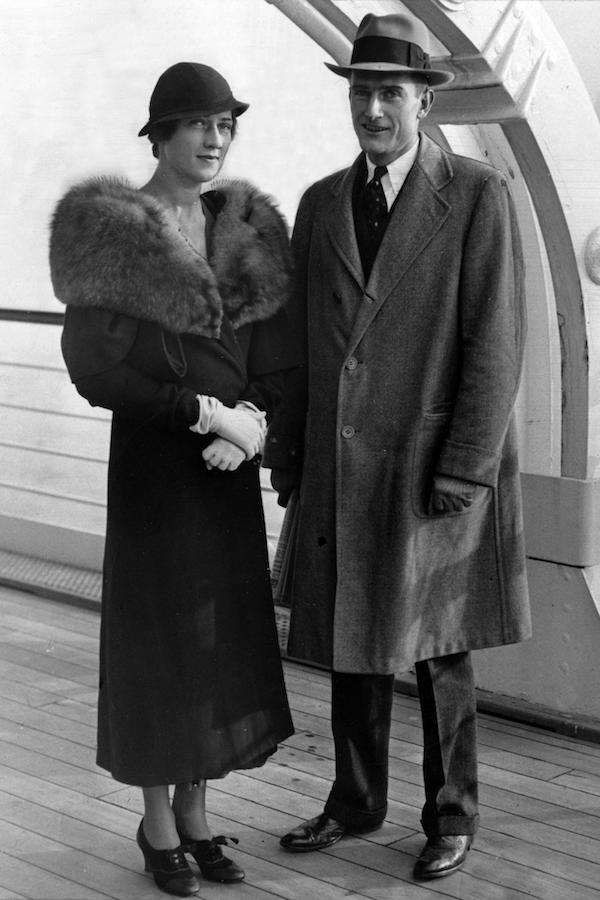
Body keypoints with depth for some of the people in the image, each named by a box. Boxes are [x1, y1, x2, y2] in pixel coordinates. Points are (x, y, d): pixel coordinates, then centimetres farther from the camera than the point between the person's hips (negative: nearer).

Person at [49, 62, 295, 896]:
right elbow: (95, 370, -17)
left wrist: (252, 418, -15)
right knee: (158, 634, 3)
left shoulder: (246, 227, 5)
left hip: (226, 464, 5)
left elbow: (272, 354, 5)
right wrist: (210, 412, -21)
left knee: (222, 635, 10)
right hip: (151, 462, -5)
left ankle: (195, 811, 25)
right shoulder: (107, 230, -11)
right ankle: (157, 820, 20)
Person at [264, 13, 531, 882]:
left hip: (436, 466, -4)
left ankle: (452, 812, 24)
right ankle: (356, 800, 30)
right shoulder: (321, 203, 7)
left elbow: (495, 343, -13)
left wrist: (464, 470, -17)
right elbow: (303, 338, 10)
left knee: (437, 647, 7)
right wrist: (287, 450, 5)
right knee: (352, 638, 13)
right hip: (343, 465, 5)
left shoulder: (479, 195, -8)